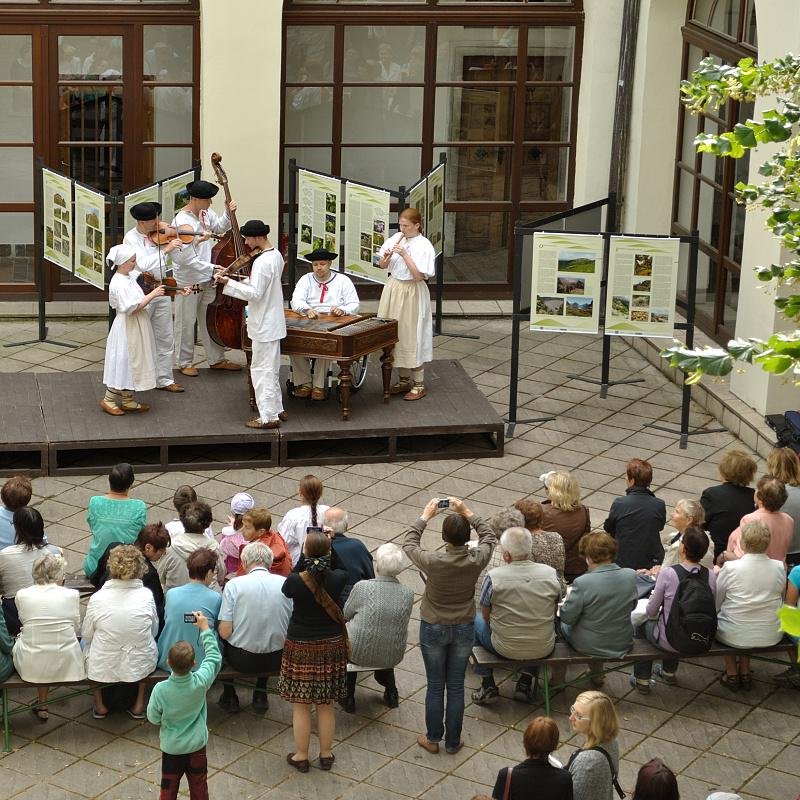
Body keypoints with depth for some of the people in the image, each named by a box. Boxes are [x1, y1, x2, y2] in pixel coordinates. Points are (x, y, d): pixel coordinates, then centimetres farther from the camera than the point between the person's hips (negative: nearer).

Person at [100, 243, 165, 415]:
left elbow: (139, 299, 19)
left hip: (136, 328, 9)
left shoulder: (130, 276, 5)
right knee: (123, 363, 0)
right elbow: (133, 307, -26)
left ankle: (127, 401, 24)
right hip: (127, 329, -9)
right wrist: (152, 294, -23)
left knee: (130, 364, 15)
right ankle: (108, 400, 12)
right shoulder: (119, 284, -23)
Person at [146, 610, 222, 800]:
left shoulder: (160, 690, -26)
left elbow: (153, 718, -11)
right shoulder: (201, 683, -25)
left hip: (171, 748, -1)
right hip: (197, 747, 1)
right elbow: (214, 657, -9)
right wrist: (205, 629, -4)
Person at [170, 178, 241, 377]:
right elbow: (188, 259, -26)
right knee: (186, 323, 8)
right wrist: (213, 269, -25)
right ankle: (185, 363, 21)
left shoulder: (206, 212, -1)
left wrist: (228, 214, 1)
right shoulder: (182, 223, -24)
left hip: (207, 279, 7)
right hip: (188, 282, -7)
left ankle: (216, 359, 28)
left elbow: (220, 228, 20)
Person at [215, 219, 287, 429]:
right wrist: (240, 280, 8)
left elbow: (254, 293, -26)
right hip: (273, 323, 10)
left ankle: (269, 417, 2)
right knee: (271, 369, 19)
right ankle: (277, 410, 28)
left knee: (261, 370, -2)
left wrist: (228, 283, -25)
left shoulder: (262, 262, -24)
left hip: (264, 326, -10)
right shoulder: (276, 256, 7)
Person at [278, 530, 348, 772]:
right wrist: (325, 549, 4)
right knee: (326, 706, 15)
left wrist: (305, 557, 1)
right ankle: (326, 755, 26)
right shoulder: (338, 579, -16)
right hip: (331, 644, 2)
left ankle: (301, 756, 20)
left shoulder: (295, 581, -20)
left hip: (301, 646, -2)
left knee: (300, 705, 10)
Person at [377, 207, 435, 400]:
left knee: (411, 336, -2)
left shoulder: (424, 246, -12)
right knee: (395, 335, 10)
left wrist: (405, 255, -21)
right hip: (393, 289, 6)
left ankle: (419, 384, 6)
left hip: (411, 294, -6)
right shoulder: (396, 239, 4)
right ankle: (404, 380, 23)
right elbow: (382, 266, 11)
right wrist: (386, 257, -10)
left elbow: (419, 275, -18)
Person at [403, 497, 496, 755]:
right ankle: (453, 742, 25)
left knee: (435, 686, 14)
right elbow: (489, 537, 3)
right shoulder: (476, 560, -20)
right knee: (456, 687, 14)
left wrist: (425, 517, 4)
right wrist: (468, 513, 4)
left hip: (433, 630, -2)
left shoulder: (432, 561, -26)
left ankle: (433, 739, 27)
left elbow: (408, 543, -4)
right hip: (464, 630, 2)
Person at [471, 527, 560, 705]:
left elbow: (486, 615, -4)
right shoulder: (551, 574, -11)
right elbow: (554, 612, 4)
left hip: (506, 649, -2)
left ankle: (488, 686, 29)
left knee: (477, 619, 28)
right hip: (544, 649, 3)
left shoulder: (493, 577, -19)